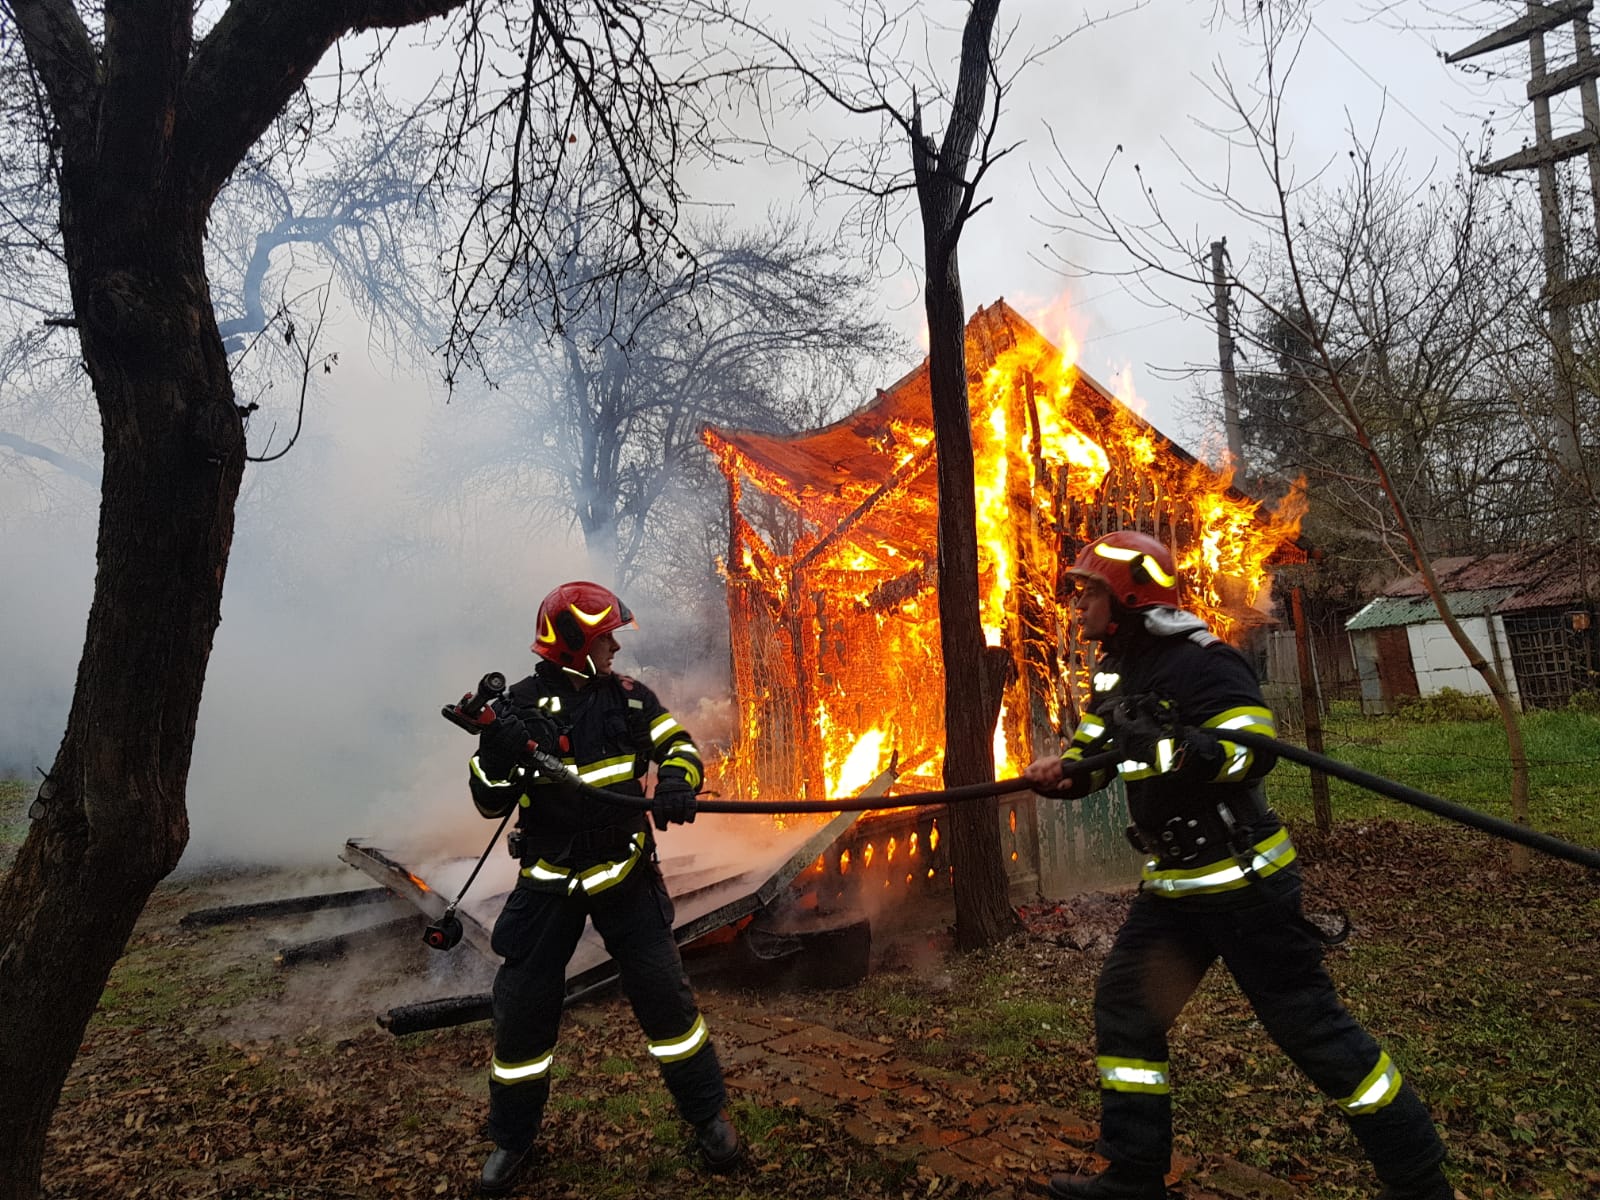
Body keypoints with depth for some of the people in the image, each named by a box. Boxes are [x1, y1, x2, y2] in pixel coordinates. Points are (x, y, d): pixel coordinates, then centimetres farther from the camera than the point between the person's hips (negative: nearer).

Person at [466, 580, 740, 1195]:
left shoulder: (629, 697, -3)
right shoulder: (519, 706, -10)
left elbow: (679, 746, 1)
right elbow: (491, 803, -9)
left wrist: (676, 786, -21)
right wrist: (496, 750, -30)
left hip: (625, 872, 1)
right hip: (548, 883, -1)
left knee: (665, 994, 4)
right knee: (523, 1006, 5)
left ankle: (709, 1115, 23)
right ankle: (510, 1139, 29)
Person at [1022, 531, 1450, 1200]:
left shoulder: (1198, 662, -19)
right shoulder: (1118, 672, 9)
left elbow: (1252, 749, -29)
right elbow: (1094, 750, 19)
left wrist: (1160, 738, -41)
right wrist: (1062, 770, -2)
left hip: (1240, 880, -9)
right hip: (1172, 886, 9)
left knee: (1310, 1026, 1)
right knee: (1125, 1009, 10)